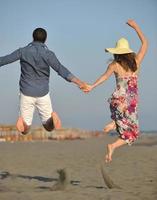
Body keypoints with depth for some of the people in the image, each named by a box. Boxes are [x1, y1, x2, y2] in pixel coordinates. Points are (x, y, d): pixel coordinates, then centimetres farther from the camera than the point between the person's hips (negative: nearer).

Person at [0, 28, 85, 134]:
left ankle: (22, 120, -25)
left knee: (25, 130, 11)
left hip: (26, 92, 1)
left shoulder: (23, 51, -4)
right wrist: (78, 82, -23)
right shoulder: (48, 54, -8)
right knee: (49, 127, 14)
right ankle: (52, 117, -22)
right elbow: (61, 70, -19)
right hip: (43, 93, -1)